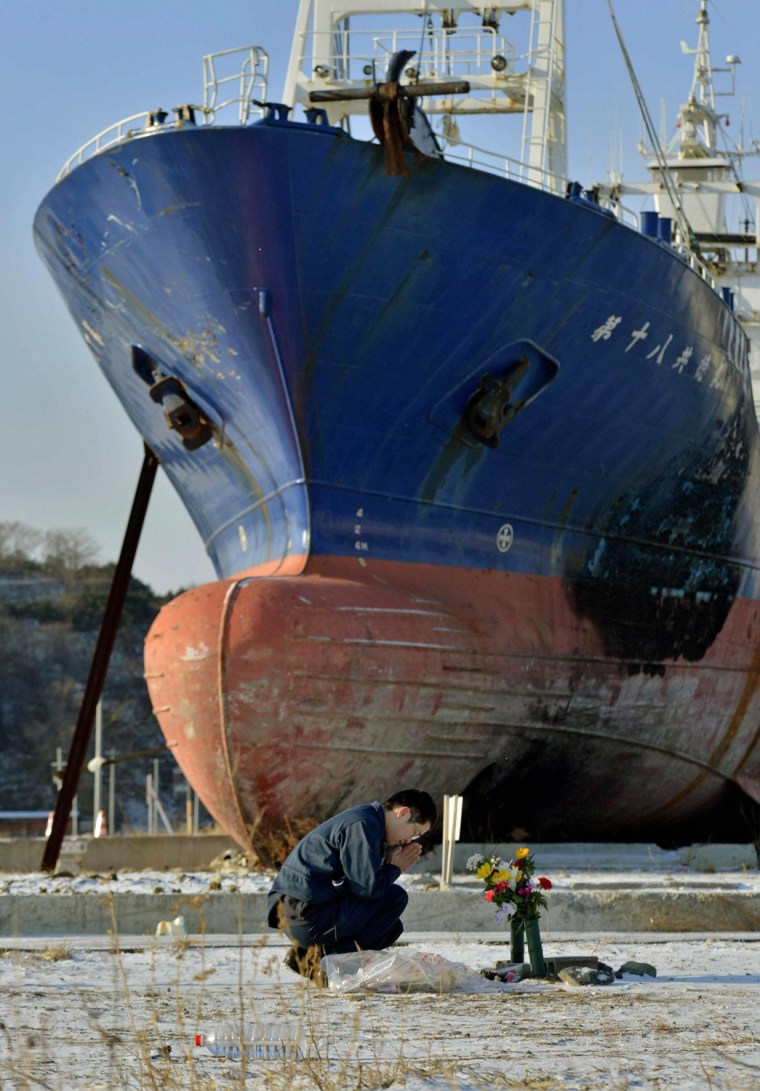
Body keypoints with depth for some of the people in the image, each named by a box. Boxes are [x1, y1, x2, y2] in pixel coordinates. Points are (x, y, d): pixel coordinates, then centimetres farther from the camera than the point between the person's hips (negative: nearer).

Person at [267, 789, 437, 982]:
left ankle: (307, 955, 10)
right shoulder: (362, 825, -13)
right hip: (307, 914, -11)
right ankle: (329, 958, -9)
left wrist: (390, 863, 7)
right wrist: (394, 868, 0)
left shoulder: (366, 820, 19)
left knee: (392, 928, 19)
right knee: (395, 898, -8)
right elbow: (367, 888, -18)